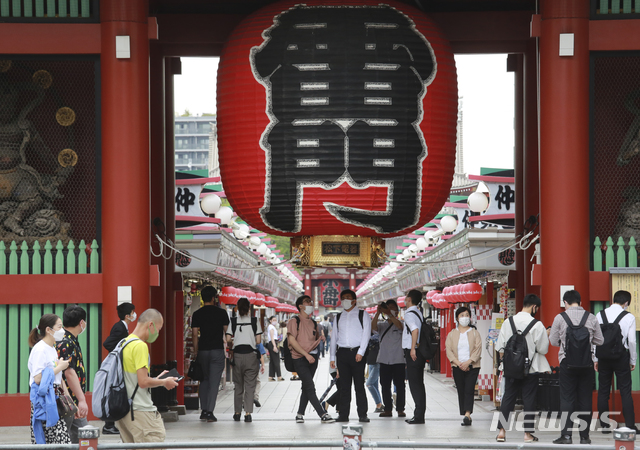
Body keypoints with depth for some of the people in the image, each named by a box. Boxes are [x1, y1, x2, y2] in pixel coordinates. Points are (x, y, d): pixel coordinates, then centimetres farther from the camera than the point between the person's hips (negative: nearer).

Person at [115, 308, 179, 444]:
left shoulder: (124, 343, 14)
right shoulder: (140, 346, -15)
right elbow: (143, 381, -20)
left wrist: (156, 379, 18)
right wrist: (164, 382, -4)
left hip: (124, 410, 9)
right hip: (140, 411, -9)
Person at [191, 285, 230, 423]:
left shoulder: (197, 314, 1)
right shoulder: (221, 312, -1)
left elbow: (195, 335, 0)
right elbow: (227, 332, 4)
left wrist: (196, 353, 6)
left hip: (203, 350, 2)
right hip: (217, 350, -2)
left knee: (204, 380, 15)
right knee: (214, 382, -1)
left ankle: (204, 411, 14)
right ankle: (210, 412, -7)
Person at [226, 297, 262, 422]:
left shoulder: (233, 321, 1)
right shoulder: (255, 321, -1)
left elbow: (228, 339, -2)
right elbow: (258, 341, -2)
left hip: (237, 355, 1)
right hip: (251, 354, -1)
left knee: (238, 385, 13)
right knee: (250, 386, 0)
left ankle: (237, 413, 17)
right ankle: (248, 413, -8)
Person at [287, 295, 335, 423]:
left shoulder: (313, 323, 17)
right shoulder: (294, 321, -3)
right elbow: (292, 340, -11)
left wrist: (321, 338, 3)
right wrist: (306, 354, -17)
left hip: (313, 358, 7)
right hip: (300, 359, -7)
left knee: (306, 387, 7)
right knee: (310, 387, -12)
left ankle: (300, 414, 15)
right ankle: (323, 415, -16)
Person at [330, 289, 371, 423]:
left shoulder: (362, 315, 6)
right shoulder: (338, 317, 19)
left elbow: (366, 334, -2)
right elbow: (334, 337, 18)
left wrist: (360, 352, -13)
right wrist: (332, 357, 10)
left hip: (357, 353, -4)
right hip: (342, 353, 4)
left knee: (359, 385, -4)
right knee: (344, 386, 3)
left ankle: (362, 415, -2)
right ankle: (343, 415, 5)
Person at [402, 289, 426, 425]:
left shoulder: (409, 313, -13)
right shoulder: (418, 313, 16)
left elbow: (415, 329, -28)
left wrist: (412, 349, -28)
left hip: (413, 353, -9)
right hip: (420, 351, 9)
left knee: (415, 384, -7)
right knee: (418, 384, 12)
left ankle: (419, 416, -9)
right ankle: (420, 414, 16)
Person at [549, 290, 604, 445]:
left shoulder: (560, 318, -5)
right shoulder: (591, 318, 0)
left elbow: (553, 341, 3)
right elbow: (600, 340, 7)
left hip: (567, 364, -2)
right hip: (587, 364, 2)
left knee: (567, 399, 2)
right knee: (585, 399, 7)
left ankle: (566, 435, -4)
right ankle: (584, 436, 9)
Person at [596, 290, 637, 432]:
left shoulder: (600, 315, 2)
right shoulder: (629, 317, -6)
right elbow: (632, 341, -7)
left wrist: (596, 359, 9)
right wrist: (633, 360, 5)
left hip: (604, 356, 3)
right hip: (621, 356, -2)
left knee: (603, 390, 9)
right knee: (625, 391, 1)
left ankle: (605, 426, 11)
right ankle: (630, 426, -1)